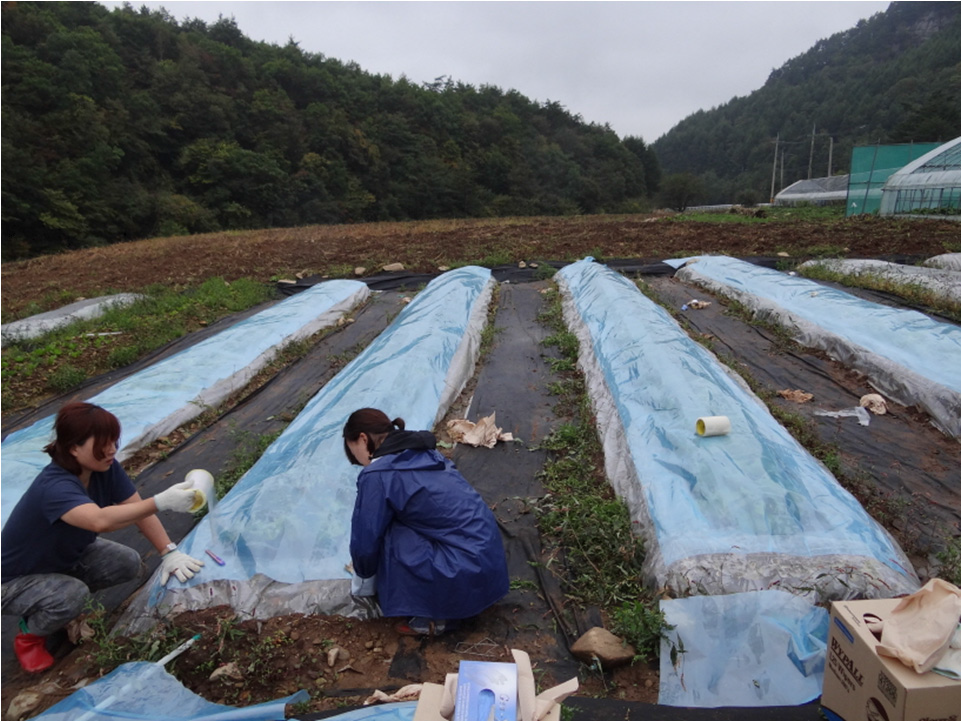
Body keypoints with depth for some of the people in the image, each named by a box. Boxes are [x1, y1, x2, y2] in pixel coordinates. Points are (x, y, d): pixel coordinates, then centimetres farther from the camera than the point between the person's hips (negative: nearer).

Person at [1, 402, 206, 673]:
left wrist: (169, 553, -23)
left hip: (66, 557, 7)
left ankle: (63, 604, 13)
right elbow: (100, 521, -58)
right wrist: (162, 502, -64)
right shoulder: (54, 487, -39)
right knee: (73, 595, -32)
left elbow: (138, 509, -15)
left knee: (130, 564, -13)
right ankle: (30, 635, 1)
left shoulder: (105, 468, -17)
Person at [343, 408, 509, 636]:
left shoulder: (377, 475, -15)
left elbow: (366, 540, -6)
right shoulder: (422, 453, 10)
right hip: (488, 555, 9)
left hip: (467, 578, -9)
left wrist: (363, 571, 18)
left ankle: (433, 617, 5)